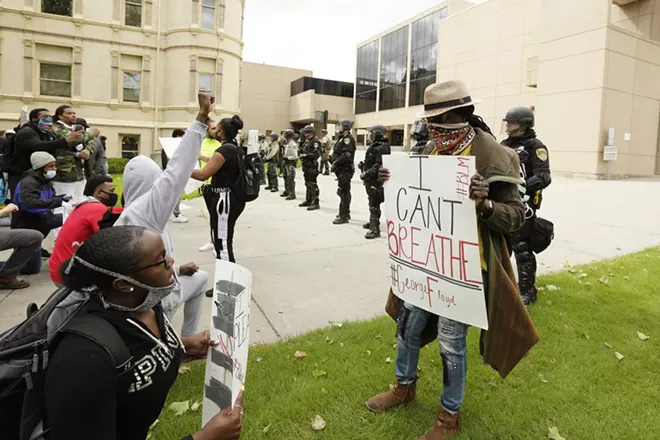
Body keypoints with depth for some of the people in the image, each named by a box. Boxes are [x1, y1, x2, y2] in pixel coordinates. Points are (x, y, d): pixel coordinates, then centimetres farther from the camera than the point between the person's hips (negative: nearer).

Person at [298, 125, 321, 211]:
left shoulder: (315, 141, -12)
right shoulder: (307, 141, 16)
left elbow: (316, 154, -21)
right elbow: (301, 150, 25)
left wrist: (305, 155, -20)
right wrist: (300, 151, 3)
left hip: (312, 166, -9)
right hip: (306, 166, 9)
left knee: (313, 184, -9)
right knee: (308, 184, 17)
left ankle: (315, 203, -6)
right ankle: (308, 200, 28)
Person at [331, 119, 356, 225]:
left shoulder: (348, 138, -14)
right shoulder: (343, 138, 19)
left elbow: (346, 155, -25)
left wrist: (335, 163, -19)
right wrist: (335, 163, 9)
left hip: (345, 169, -11)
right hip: (342, 169, 11)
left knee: (344, 192, -9)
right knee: (344, 191, 17)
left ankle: (343, 216, -6)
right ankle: (345, 213, 28)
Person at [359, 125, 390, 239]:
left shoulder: (382, 148, -16)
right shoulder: (374, 146, 16)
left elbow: (379, 166, -26)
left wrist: (366, 174, -25)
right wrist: (363, 166, 6)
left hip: (376, 180, -10)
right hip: (370, 180, 10)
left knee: (374, 204, -9)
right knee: (372, 203, 21)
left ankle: (375, 229, -7)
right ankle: (373, 222, 36)